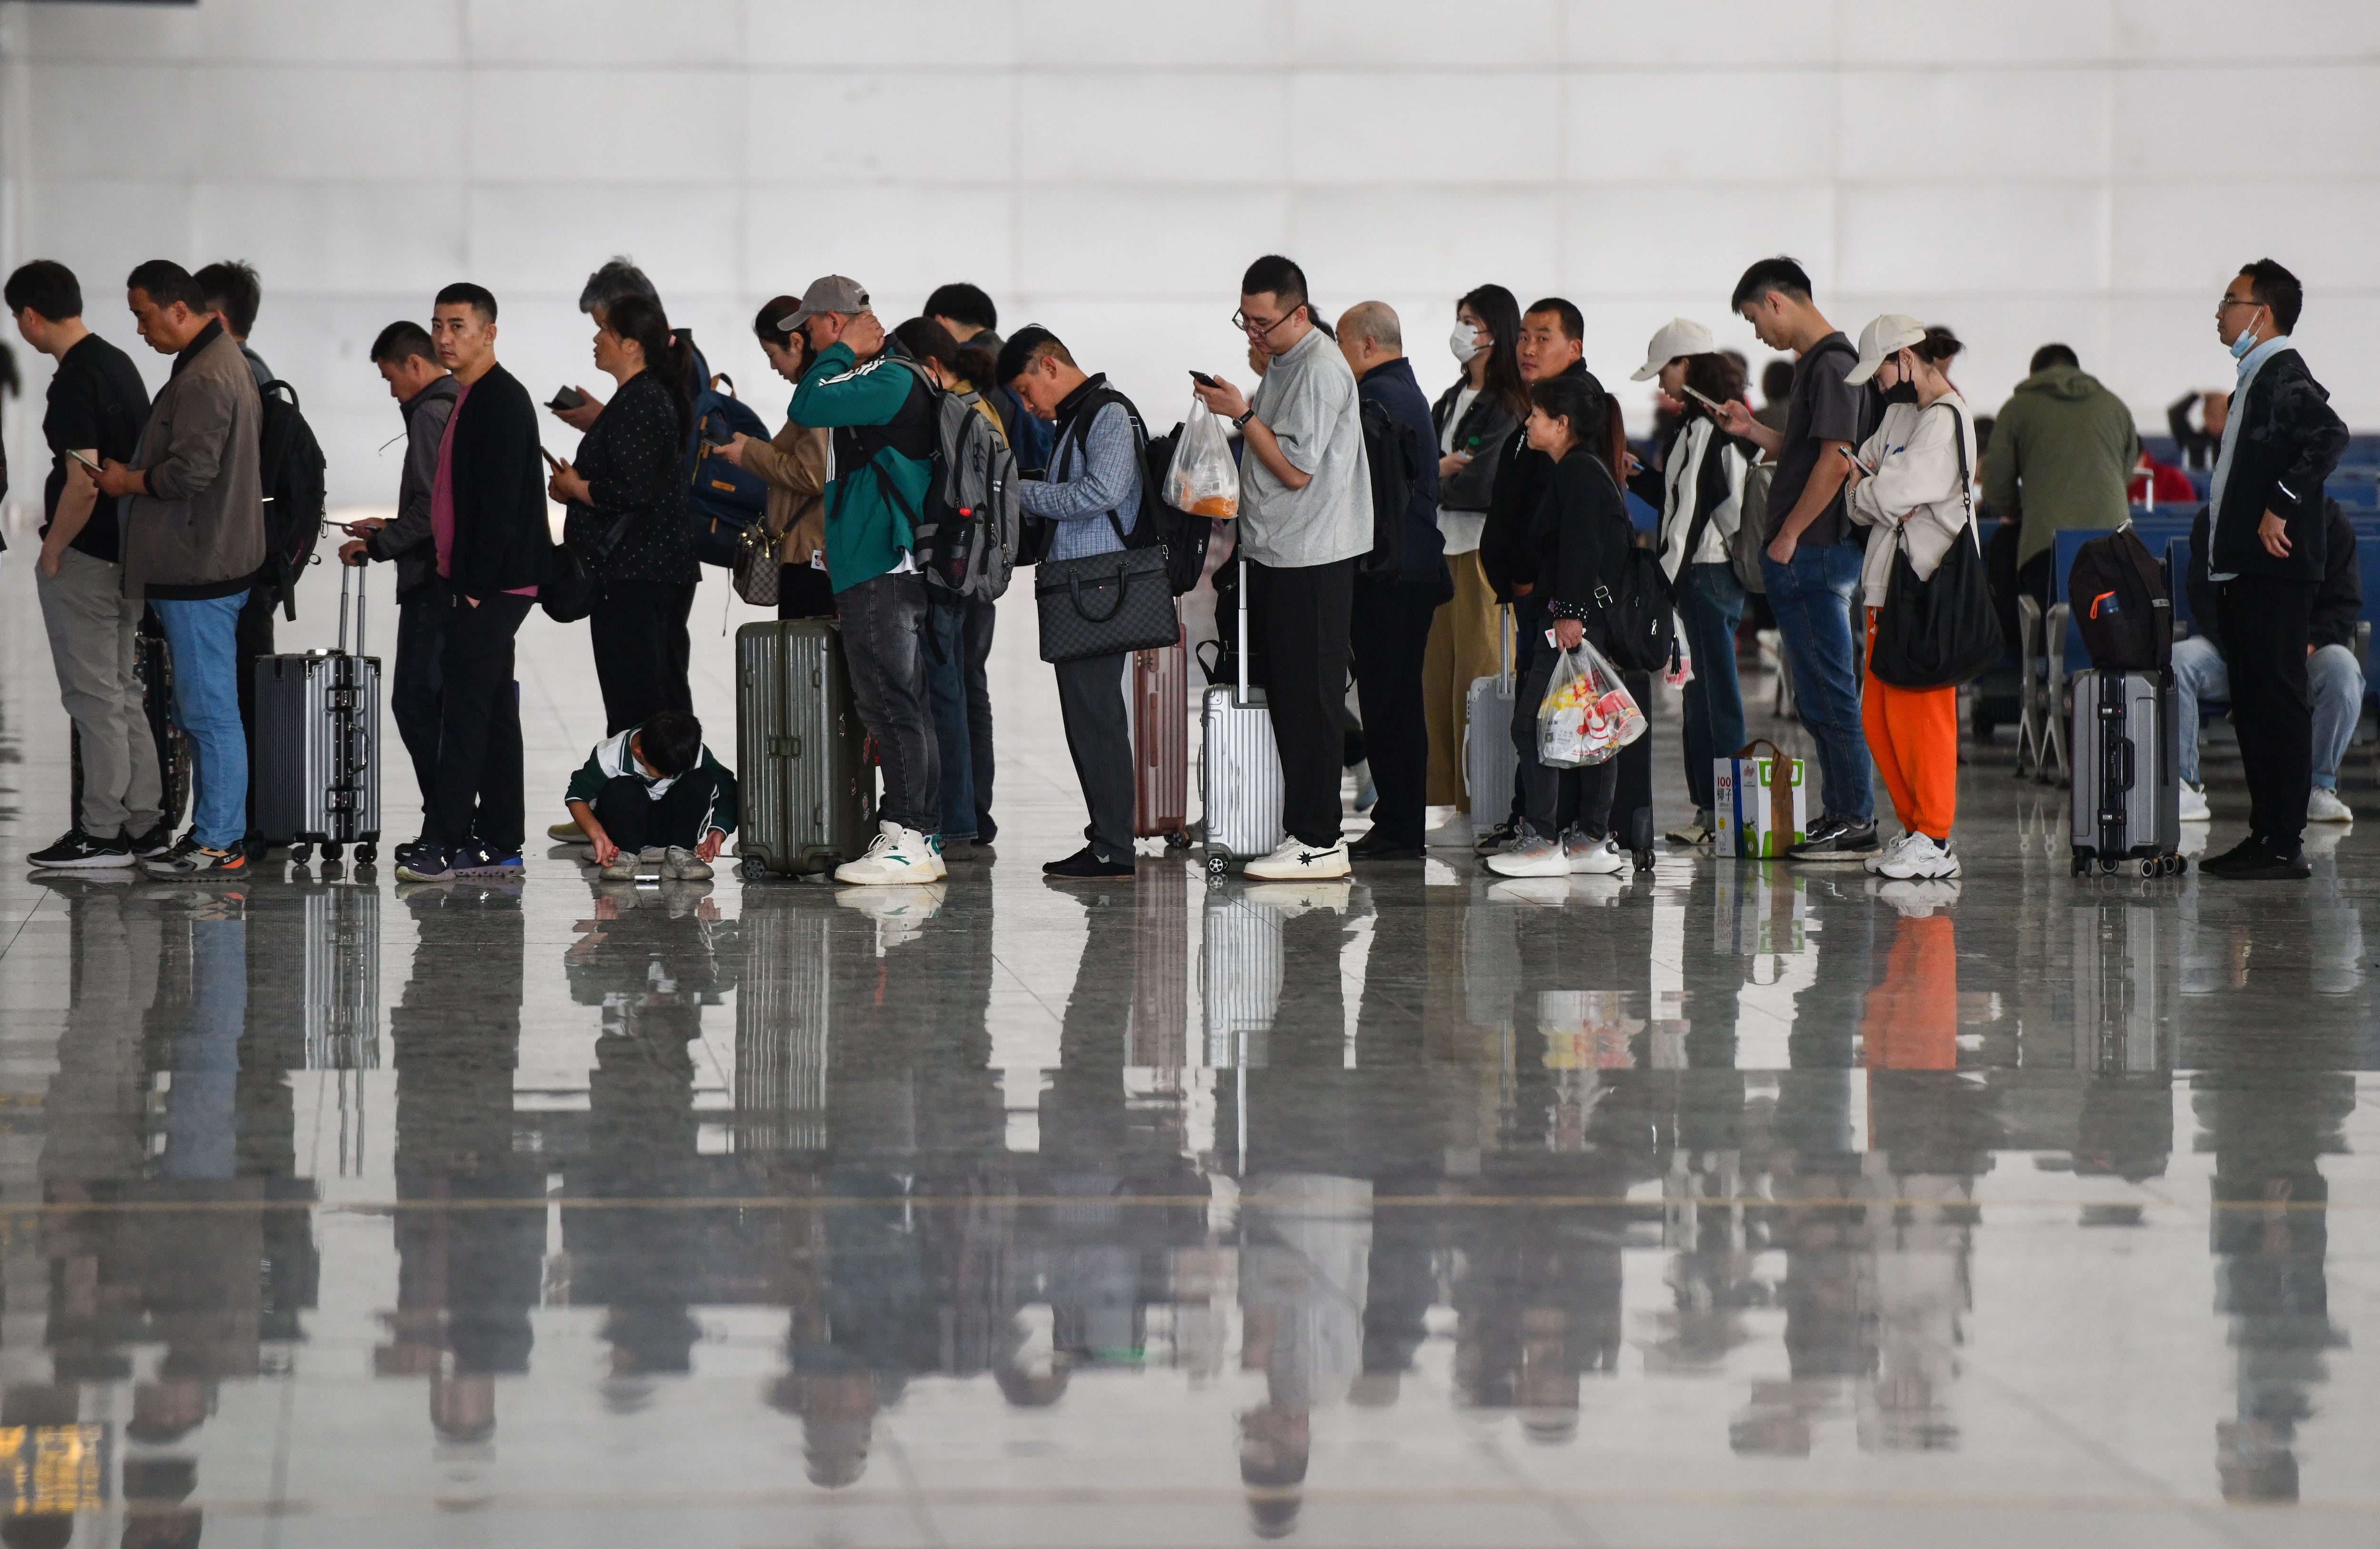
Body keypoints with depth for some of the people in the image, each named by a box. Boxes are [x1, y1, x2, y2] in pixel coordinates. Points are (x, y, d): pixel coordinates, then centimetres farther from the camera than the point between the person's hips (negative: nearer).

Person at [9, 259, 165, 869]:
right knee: (122, 691, 15)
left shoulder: (76, 382, -19)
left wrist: (53, 550, -11)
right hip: (127, 553, 9)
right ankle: (145, 823, 19)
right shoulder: (119, 363, 10)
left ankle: (102, 834, 2)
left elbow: (84, 483, -25)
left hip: (84, 560, -9)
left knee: (95, 697, -3)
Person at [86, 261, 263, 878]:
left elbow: (190, 473, -24)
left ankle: (218, 842, -3)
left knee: (209, 710, -6)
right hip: (201, 565, 11)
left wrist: (128, 481, -9)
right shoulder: (223, 363, 17)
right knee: (200, 709, 14)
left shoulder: (205, 380, -18)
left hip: (199, 571, -11)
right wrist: (133, 476, 16)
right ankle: (214, 832, 19)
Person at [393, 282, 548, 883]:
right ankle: (497, 845, 13)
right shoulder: (472, 399, 17)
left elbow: (502, 504, -20)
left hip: (490, 585, -10)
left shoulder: (502, 401, -14)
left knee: (466, 706, -11)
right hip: (469, 581, 10)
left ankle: (444, 842, -12)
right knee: (491, 709, 10)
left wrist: (477, 585, -21)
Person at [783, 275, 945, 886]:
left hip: (884, 575, -10)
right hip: (884, 572, 10)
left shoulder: (892, 379, -12)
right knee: (903, 706, 10)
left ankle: (905, 840, -12)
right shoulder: (884, 381, 20)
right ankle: (923, 839, 12)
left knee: (892, 704, -10)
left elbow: (808, 407, -20)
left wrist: (842, 351, -10)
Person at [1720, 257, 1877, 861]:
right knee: (1817, 694, 13)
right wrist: (1753, 430, 17)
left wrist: (1788, 537, -16)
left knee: (1829, 691, -8)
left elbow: (1835, 460, -20)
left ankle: (1857, 822, -6)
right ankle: (1840, 812, 17)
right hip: (1801, 556, 10)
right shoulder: (1814, 363, 18)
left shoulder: (1832, 365, -13)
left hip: (1814, 551, -10)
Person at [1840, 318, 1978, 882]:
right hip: (1890, 582, 10)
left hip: (1928, 588, -10)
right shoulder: (1901, 414, 18)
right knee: (1879, 716, 10)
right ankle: (1914, 829, 18)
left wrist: (1864, 489, 1)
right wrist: (1869, 492, -1)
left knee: (1919, 712, -8)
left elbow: (1892, 494, -18)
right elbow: (1861, 502, 20)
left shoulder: (1944, 421, -12)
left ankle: (1934, 842, -4)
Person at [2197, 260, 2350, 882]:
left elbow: (2329, 435, -29)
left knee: (2278, 703, -9)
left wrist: (2282, 508, -26)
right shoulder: (2256, 378, 20)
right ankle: (2265, 835, 17)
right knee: (2253, 706, 12)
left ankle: (2286, 847, -8)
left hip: (2274, 570, -11)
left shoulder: (2285, 376, -12)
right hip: (2242, 568, 11)